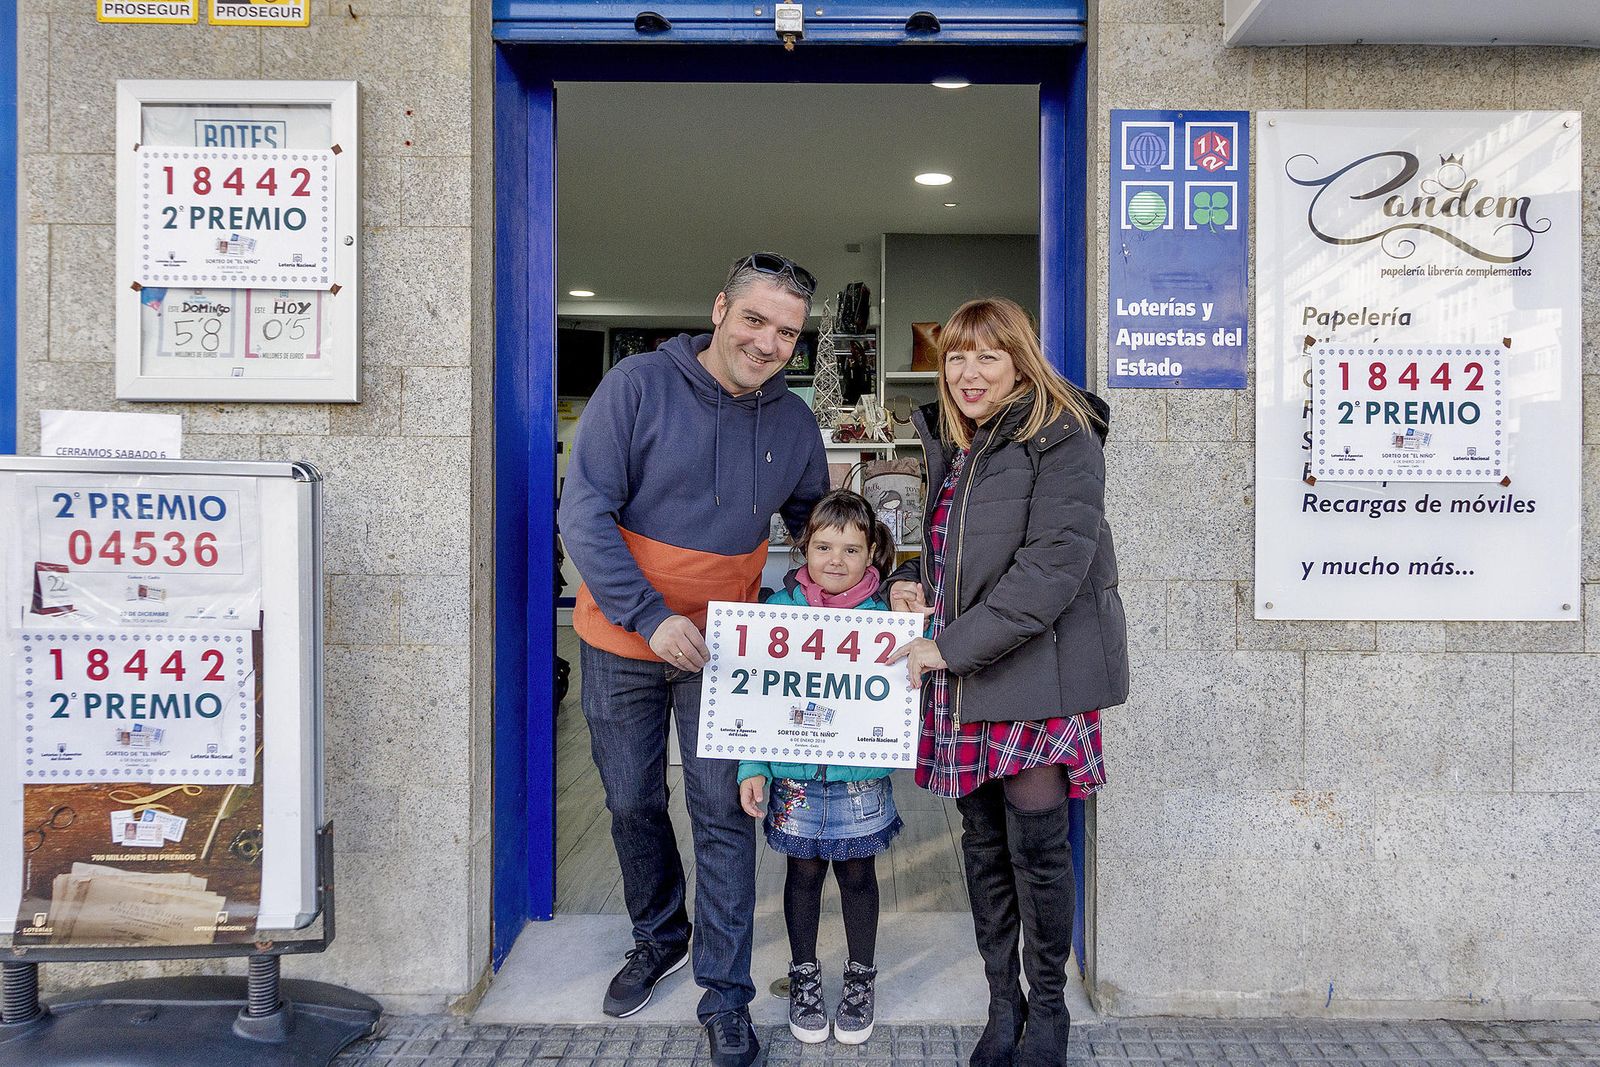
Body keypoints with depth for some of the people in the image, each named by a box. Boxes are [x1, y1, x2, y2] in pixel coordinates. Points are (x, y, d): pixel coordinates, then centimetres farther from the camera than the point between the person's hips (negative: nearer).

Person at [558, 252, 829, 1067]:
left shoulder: (793, 423, -1)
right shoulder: (638, 387, -14)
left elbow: (815, 524, 14)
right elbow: (584, 515, -16)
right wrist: (650, 616, -24)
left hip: (723, 648, 1)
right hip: (621, 640, -1)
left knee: (722, 812, 2)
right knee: (631, 801, 15)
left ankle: (726, 997, 18)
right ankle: (658, 937, 41)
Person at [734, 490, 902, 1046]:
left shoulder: (883, 614, -6)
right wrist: (753, 768, -7)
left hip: (862, 775, 0)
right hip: (795, 775, 1)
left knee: (858, 873, 14)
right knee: (803, 873, 15)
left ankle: (861, 975, 35)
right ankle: (804, 974, 35)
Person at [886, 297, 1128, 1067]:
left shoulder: (1062, 439, -10)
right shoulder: (950, 443, 14)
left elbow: (1051, 568, -19)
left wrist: (950, 646, -19)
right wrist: (912, 583, 4)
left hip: (1039, 669, -6)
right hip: (962, 681, 7)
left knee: (1036, 842, -1)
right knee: (983, 839, 11)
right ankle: (1002, 1003, 27)